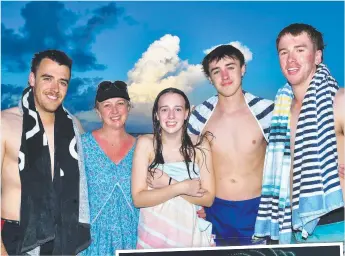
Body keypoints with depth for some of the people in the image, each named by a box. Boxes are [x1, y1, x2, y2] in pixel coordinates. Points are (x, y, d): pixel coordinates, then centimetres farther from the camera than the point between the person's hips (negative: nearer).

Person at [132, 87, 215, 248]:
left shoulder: (200, 144, -6)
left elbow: (208, 198, -9)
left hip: (191, 232, 1)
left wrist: (166, 183, -19)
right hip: (154, 233, -1)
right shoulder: (146, 143, -9)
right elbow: (138, 199, -13)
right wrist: (181, 187, -21)